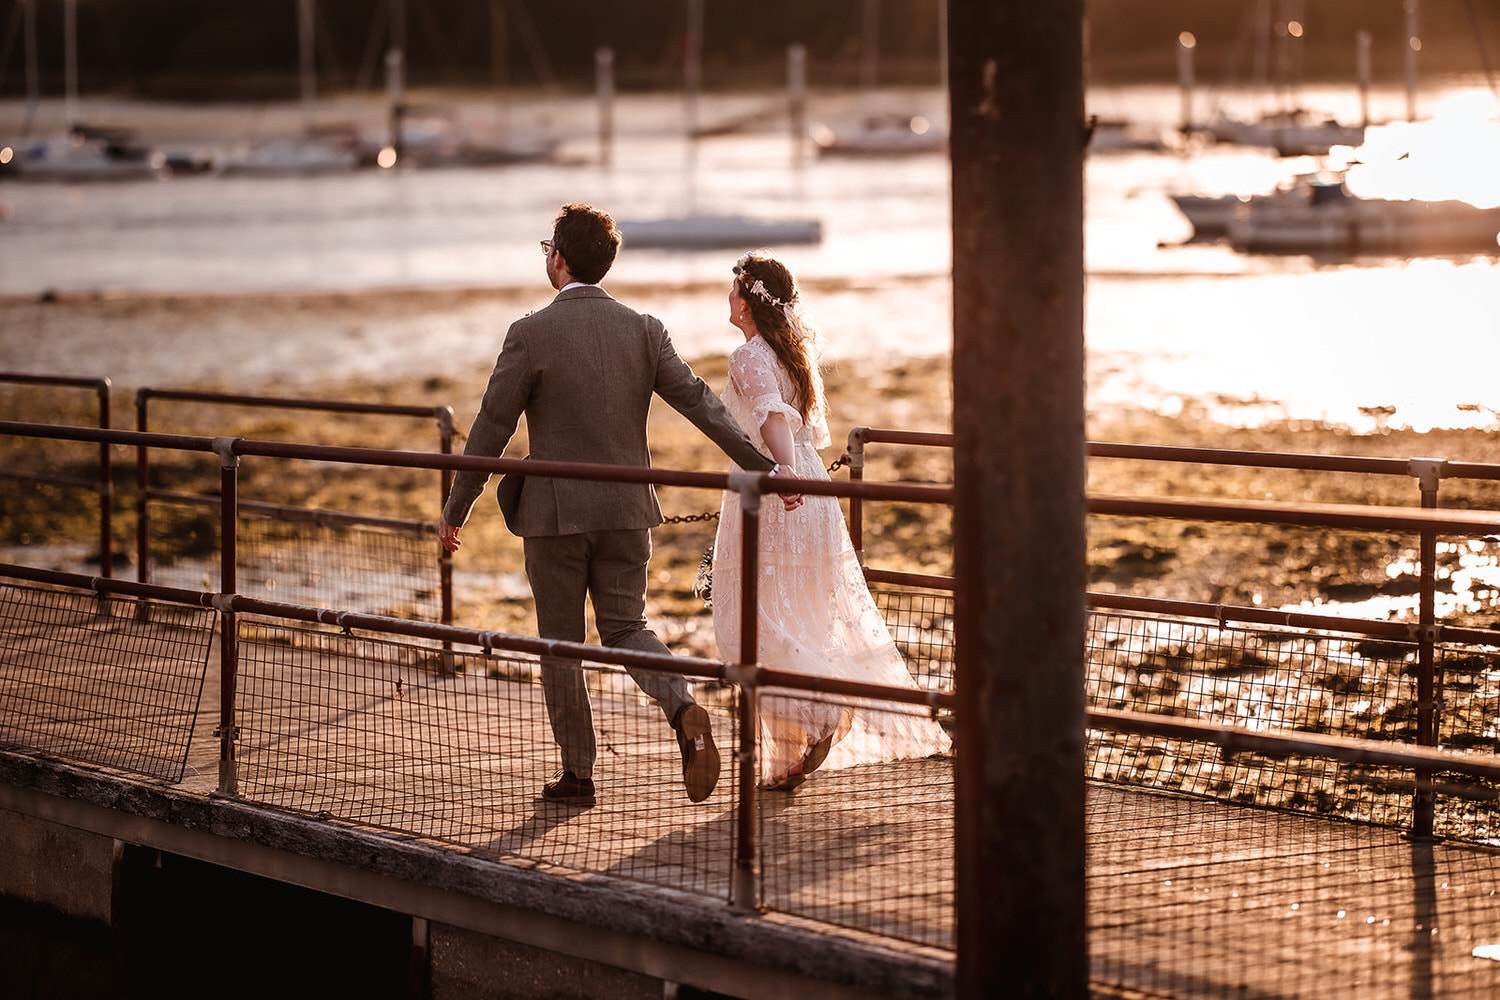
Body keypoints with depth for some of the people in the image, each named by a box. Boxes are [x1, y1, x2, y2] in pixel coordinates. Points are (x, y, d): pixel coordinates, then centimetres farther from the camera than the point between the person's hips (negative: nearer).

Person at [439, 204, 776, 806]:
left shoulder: (531, 334, -12)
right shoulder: (644, 331, 0)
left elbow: (491, 428, -9)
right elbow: (702, 403, -1)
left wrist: (455, 509, 0)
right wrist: (763, 469, 4)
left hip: (556, 512, -4)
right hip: (628, 510, 4)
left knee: (560, 641, 9)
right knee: (624, 626, 13)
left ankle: (576, 774, 15)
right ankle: (684, 710, -15)